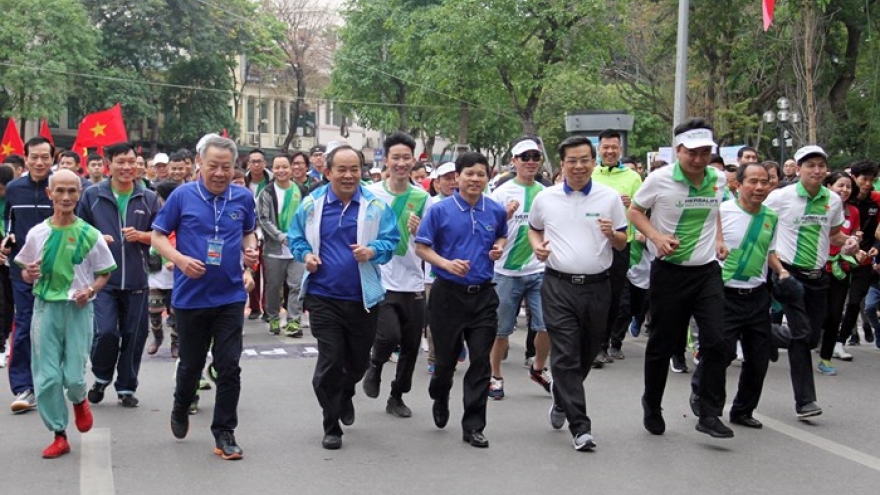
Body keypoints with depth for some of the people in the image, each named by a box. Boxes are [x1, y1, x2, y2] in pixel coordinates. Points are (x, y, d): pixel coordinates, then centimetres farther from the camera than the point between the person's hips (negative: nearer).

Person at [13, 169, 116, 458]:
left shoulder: (90, 235, -4)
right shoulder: (37, 233, 1)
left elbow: (104, 274, 5)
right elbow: (25, 274, 12)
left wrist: (90, 290, -14)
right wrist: (30, 274, -10)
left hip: (78, 309, -2)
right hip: (45, 307, 2)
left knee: (74, 375, -3)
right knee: (46, 376, 1)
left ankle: (79, 400, 34)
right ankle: (59, 435, 15)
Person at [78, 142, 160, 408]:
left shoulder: (149, 199, 6)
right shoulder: (92, 195, 3)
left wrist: (141, 236, -9)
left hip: (137, 280, 2)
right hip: (103, 277, -2)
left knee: (134, 336, 6)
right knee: (105, 332, -10)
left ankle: (126, 388, 21)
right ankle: (101, 378, 18)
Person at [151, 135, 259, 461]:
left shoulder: (243, 198, 1)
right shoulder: (183, 196, -6)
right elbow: (158, 236, 0)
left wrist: (250, 249, -3)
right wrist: (180, 259, -17)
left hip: (230, 296, 1)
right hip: (190, 296, -1)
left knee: (229, 367, -1)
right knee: (191, 364, 14)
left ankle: (224, 433, 10)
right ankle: (181, 410, 43)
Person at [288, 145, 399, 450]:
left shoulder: (375, 205, -2)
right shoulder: (312, 204, 1)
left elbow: (391, 239, 1)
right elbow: (295, 238, 13)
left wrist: (373, 250, -19)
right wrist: (305, 254, -7)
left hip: (363, 298, 1)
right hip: (323, 297, -1)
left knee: (358, 362, 15)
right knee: (330, 361, -3)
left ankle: (345, 395, 50)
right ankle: (331, 428, 13)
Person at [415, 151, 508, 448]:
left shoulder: (496, 211, 4)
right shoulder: (440, 210, -5)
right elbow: (421, 247, -3)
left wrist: (499, 248, 1)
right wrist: (446, 263, -18)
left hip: (483, 294, 2)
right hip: (448, 293, -2)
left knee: (481, 362, -2)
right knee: (446, 357, 10)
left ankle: (473, 427, 7)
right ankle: (440, 399, 44)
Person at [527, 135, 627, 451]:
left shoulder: (610, 197, 3)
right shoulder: (545, 199, 4)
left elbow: (622, 244, 7)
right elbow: (533, 229, 22)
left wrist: (611, 234, -15)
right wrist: (537, 245, 0)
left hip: (597, 286, 1)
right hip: (558, 285, -1)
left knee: (588, 353, 14)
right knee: (565, 356, -8)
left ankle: (562, 401, 39)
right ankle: (580, 426, -5)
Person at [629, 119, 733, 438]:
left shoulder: (719, 180, 2)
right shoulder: (660, 180, -11)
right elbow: (634, 211, 1)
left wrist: (718, 240, 9)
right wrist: (656, 236, -15)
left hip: (707, 271, 3)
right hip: (669, 271, -3)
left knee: (715, 342, -8)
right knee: (662, 344, 7)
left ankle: (710, 415, 1)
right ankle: (652, 405, 29)